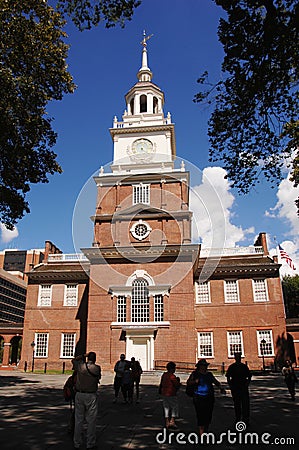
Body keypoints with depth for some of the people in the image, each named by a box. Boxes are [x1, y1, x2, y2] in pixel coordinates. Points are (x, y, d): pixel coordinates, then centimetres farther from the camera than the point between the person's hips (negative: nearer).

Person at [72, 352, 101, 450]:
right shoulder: (97, 368, -9)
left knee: (78, 420, 12)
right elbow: (99, 378, 5)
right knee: (91, 420, 6)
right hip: (91, 396, -3)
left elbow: (74, 360, 17)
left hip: (79, 395, 3)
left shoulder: (80, 366, -2)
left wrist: (83, 355, 15)